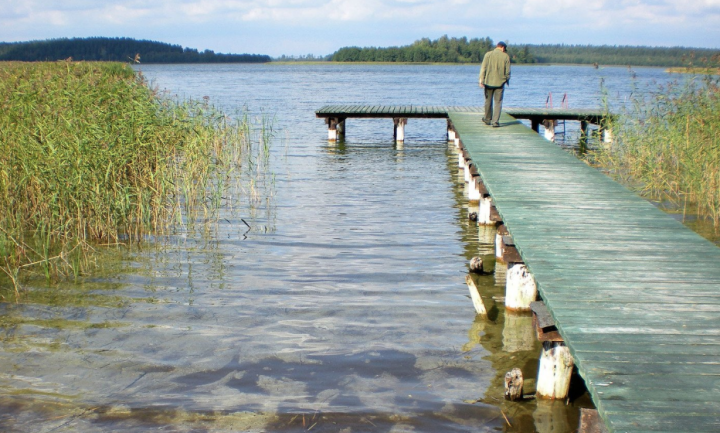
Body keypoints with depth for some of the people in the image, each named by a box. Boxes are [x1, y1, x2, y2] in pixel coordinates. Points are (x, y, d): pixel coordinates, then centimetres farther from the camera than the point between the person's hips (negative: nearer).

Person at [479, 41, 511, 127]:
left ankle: (487, 119, 28)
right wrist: (507, 80, 17)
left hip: (489, 81, 1)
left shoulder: (488, 54, -1)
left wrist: (481, 80, -6)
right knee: (498, 102, 3)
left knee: (488, 101, 14)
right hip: (500, 82, -1)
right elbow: (507, 71, 1)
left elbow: (483, 68, -6)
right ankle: (495, 121, -7)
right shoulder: (506, 56, -1)